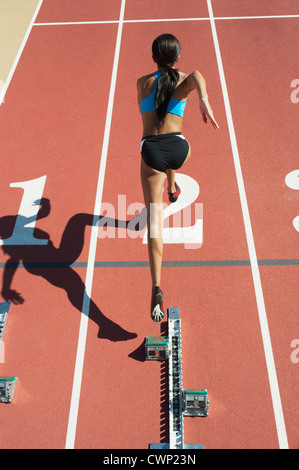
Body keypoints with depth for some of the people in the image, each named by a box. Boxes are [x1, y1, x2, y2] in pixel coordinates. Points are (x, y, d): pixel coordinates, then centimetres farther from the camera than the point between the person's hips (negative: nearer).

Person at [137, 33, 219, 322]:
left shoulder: (142, 83, 15)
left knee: (154, 221, -4)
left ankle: (156, 288, -16)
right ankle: (172, 189, 73)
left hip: (150, 150, -1)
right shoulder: (184, 81, 10)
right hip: (177, 148, 1)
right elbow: (197, 76, -16)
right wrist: (204, 99, -34)